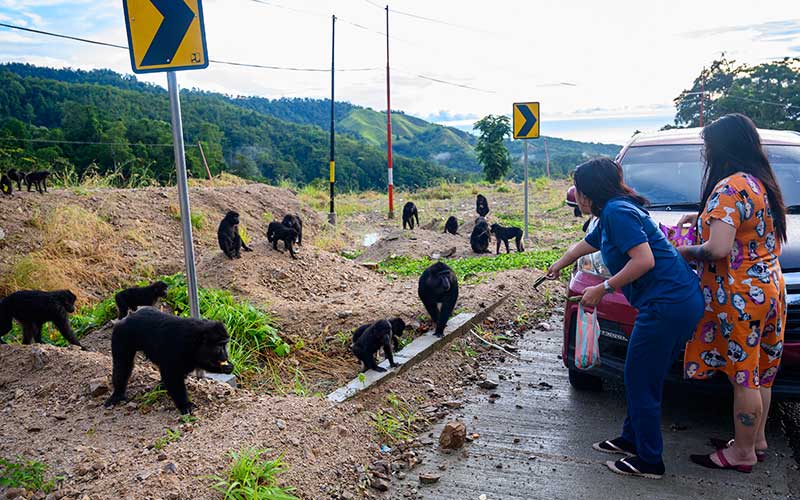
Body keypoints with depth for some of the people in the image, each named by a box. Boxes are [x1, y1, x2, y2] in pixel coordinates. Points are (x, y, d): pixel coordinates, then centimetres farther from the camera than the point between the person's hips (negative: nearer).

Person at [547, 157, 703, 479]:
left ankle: (649, 461, 13)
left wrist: (603, 288, -14)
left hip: (667, 304, -10)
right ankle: (631, 440, 33)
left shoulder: (618, 212, -13)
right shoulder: (611, 214, 18)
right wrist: (557, 267, 52)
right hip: (680, 301, 10)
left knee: (641, 381, 1)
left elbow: (644, 260, -23)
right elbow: (584, 245, 36)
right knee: (643, 378, 19)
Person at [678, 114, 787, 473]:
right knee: (758, 373, 18)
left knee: (743, 376, 2)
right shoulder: (763, 183, 12)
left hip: (739, 295, -10)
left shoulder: (729, 188, -19)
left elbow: (718, 248, -27)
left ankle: (742, 453, 14)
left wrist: (687, 252, -8)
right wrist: (704, 217, 19)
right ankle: (756, 441, 32)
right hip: (770, 288, 10)